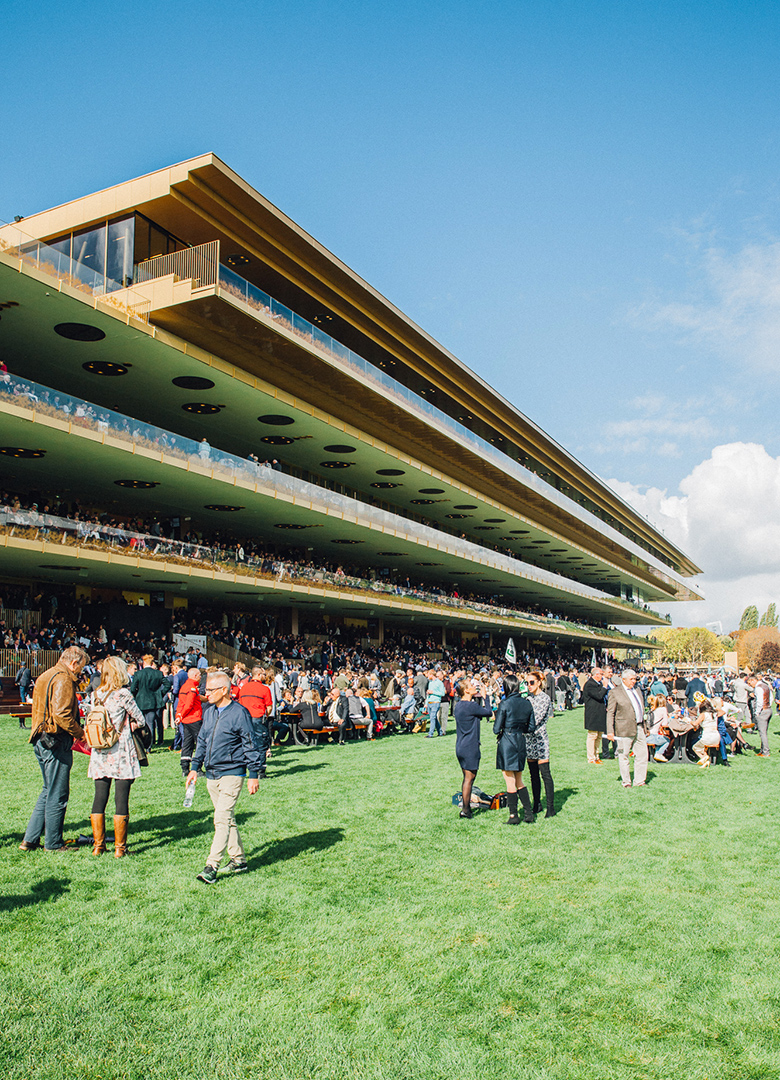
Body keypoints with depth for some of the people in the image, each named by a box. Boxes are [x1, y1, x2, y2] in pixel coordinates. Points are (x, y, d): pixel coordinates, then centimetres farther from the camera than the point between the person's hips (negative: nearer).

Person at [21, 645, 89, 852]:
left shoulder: (45, 676, 17)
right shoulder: (63, 680, -15)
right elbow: (62, 715, -24)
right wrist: (81, 733, -14)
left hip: (41, 740, 10)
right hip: (56, 743, -10)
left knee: (49, 791, 18)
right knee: (57, 794, 1)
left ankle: (30, 839, 20)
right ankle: (53, 843, 10)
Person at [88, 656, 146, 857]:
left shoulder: (95, 695, 4)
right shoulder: (123, 695, -12)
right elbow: (141, 720, -5)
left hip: (99, 754, 6)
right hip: (121, 753, -5)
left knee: (99, 799, 12)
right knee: (121, 800, 1)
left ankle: (98, 845, 18)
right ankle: (119, 848, 5)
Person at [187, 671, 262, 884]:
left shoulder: (239, 713, -11)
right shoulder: (209, 712, 10)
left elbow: (250, 745, -8)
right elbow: (202, 742, 20)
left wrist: (253, 775, -8)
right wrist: (195, 768, 16)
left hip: (232, 773, -7)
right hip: (212, 775, 7)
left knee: (222, 819, -12)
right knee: (227, 819, 14)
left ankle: (212, 866, -10)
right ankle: (238, 859, 24)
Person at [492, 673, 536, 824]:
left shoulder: (504, 704, -15)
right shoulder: (527, 703, 1)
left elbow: (496, 729, -13)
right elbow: (532, 727, 7)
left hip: (507, 743, -5)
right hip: (521, 743, 6)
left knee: (510, 781, 4)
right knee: (519, 781, 17)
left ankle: (513, 816, 12)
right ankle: (529, 814, 16)